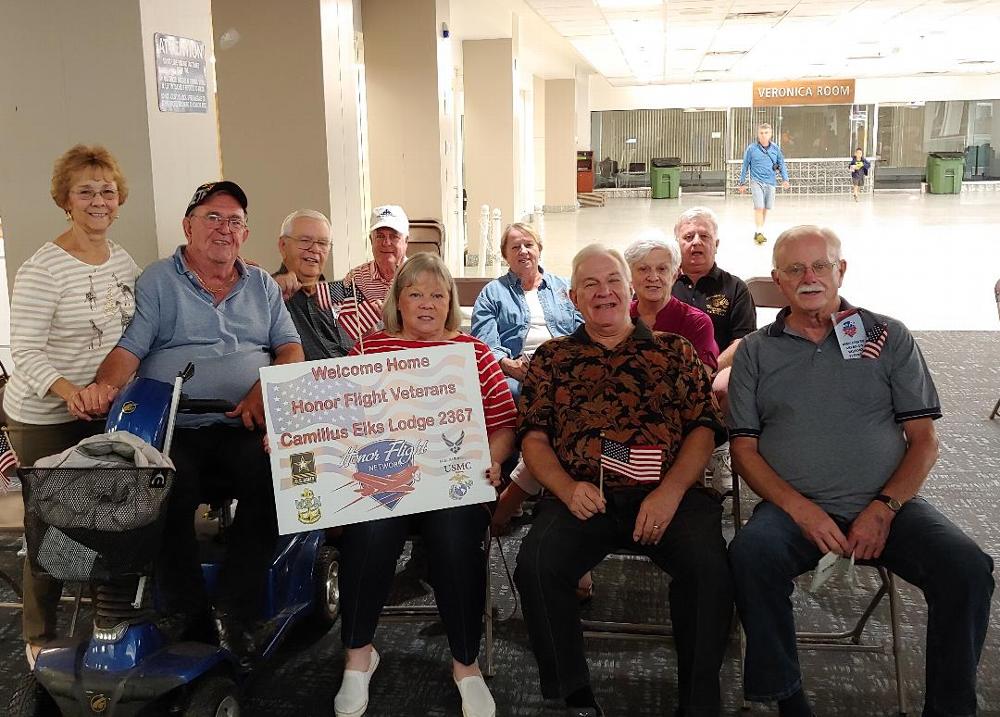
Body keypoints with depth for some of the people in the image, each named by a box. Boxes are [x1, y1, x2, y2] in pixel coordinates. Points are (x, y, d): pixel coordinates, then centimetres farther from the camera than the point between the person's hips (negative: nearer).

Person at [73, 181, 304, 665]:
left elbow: (290, 348, 12)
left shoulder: (262, 286, 20)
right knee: (165, 491, -32)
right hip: (174, 430, -1)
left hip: (247, 427, 2)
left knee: (274, 478, -30)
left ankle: (237, 611, -16)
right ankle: (183, 607, -9)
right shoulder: (157, 280, 11)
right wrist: (104, 385, -23)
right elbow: (129, 346, -1)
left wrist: (266, 389, -9)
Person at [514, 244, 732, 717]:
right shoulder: (551, 358, 18)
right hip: (582, 497, 1)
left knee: (710, 566, -29)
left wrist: (671, 491, -8)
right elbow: (533, 435, 11)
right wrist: (568, 489, -8)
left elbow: (704, 427, 8)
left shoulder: (673, 351, 17)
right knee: (535, 566, -27)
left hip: (668, 494, 0)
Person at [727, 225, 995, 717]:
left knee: (967, 569, -24)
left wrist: (884, 508, -9)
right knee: (750, 555, -32)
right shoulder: (755, 352, 10)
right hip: (794, 507, 0)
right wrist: (800, 509, -11)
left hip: (889, 505, 1)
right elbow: (744, 448, 5)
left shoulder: (888, 337, 10)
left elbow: (924, 439, 6)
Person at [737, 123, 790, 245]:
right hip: (757, 181, -3)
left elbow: (781, 164, 12)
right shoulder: (751, 148, -3)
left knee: (765, 208, 9)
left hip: (770, 182, 3)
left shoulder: (775, 148, 5)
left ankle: (759, 232, 22)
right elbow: (745, 166, 5)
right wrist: (741, 182, 7)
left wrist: (785, 179, 2)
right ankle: (759, 233, -11)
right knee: (759, 207, -13)